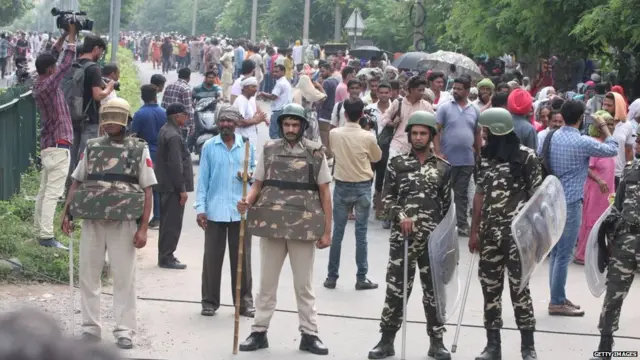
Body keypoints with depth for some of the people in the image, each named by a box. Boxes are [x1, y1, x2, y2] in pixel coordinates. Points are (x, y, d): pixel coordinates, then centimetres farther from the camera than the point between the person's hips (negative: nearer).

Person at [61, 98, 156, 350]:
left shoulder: (139, 150, 2)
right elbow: (77, 182, 14)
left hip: (123, 223, -3)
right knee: (88, 275, 6)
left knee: (124, 277, 1)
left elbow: (147, 191, 0)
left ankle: (124, 330, 8)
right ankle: (90, 328, 16)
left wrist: (143, 228, -7)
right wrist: (66, 213, 2)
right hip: (92, 221, 3)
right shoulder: (91, 147, 10)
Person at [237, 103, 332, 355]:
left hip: (304, 228, -1)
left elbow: (324, 193, 2)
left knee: (304, 284, 7)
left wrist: (327, 231, -1)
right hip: (271, 225, 1)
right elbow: (257, 184, 9)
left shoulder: (315, 153, 1)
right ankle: (259, 332, 17)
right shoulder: (269, 150, 4)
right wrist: (247, 201, -14)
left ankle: (309, 334, 15)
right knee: (267, 282, 10)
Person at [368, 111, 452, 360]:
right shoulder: (397, 163, 5)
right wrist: (401, 216, -14)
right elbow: (387, 198, 3)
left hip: (433, 237, 1)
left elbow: (447, 206, 9)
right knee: (396, 288, 1)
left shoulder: (443, 168, 7)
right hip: (402, 235, -1)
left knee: (434, 289, 6)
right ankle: (387, 340, 9)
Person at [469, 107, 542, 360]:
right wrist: (474, 231, 11)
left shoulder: (525, 156, -8)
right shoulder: (485, 156, 8)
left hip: (518, 233, -5)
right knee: (489, 287, 8)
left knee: (519, 287, -3)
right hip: (490, 233, 5)